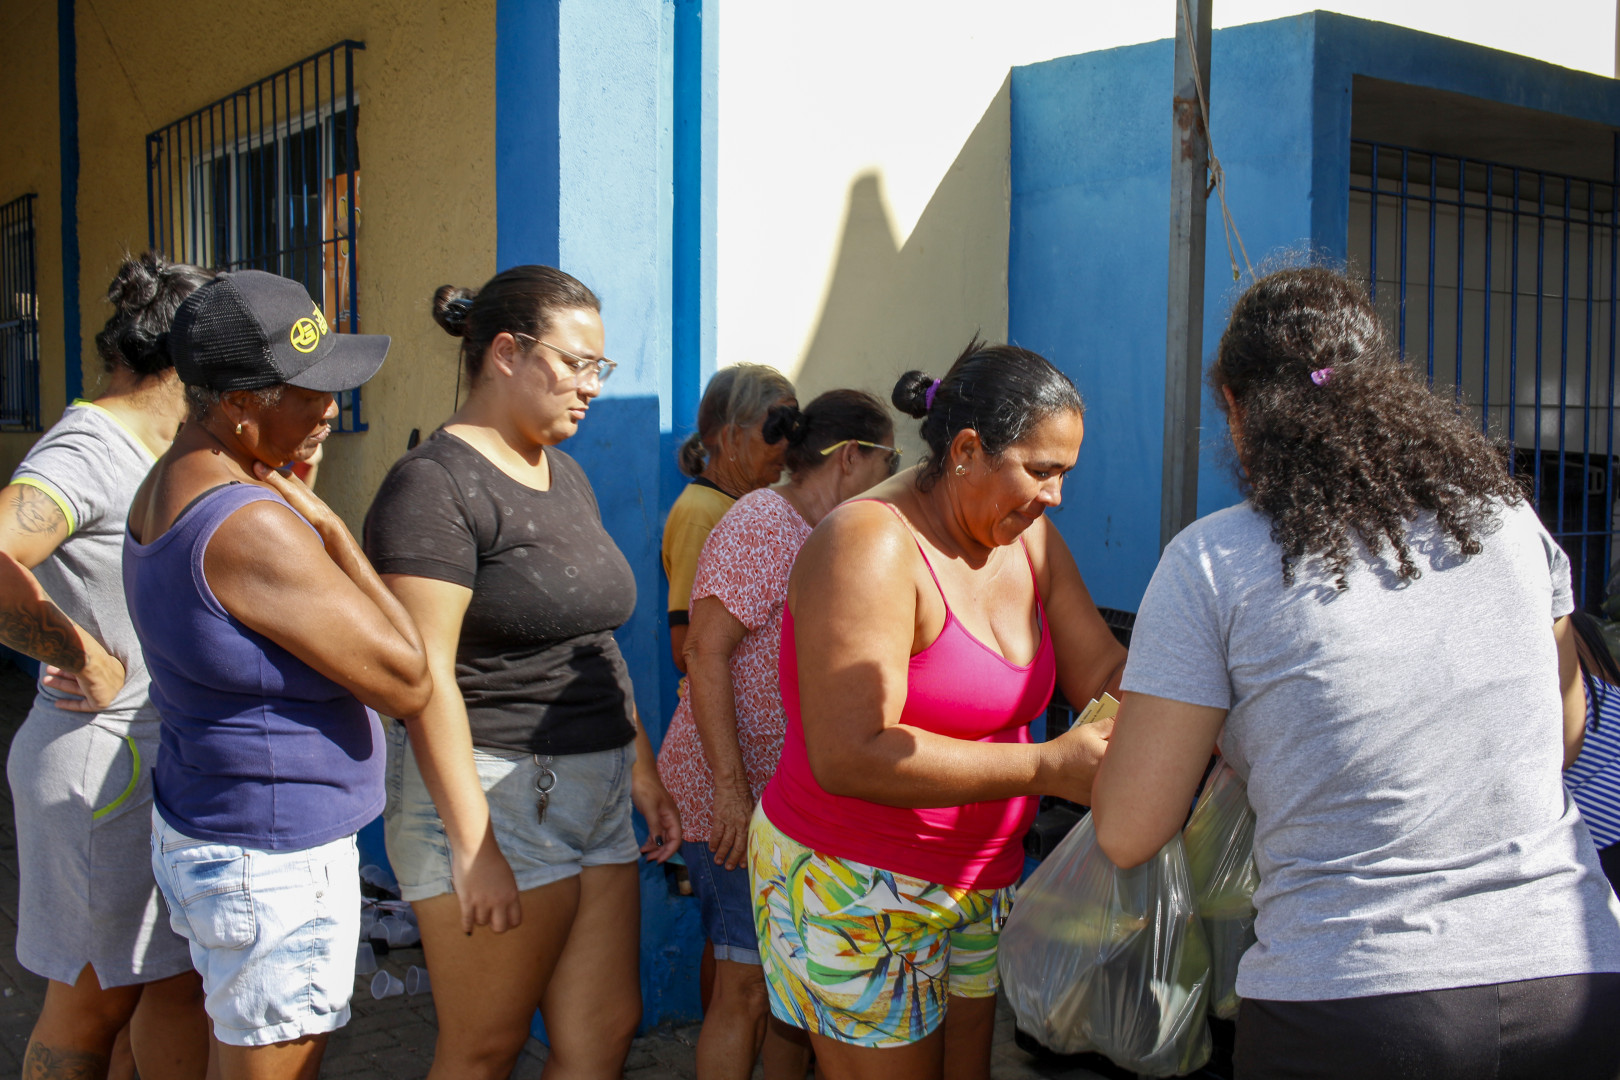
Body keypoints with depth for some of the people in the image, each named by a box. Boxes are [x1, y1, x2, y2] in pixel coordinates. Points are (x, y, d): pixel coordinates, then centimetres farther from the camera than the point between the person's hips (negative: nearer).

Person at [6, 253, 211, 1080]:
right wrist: (85, 659, -23)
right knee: (93, 1002, 7)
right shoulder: (88, 452, -19)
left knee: (176, 976, 16)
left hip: (158, 756, 9)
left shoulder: (148, 454, 12)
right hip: (104, 760, -9)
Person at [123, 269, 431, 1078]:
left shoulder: (165, 487, 6)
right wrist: (332, 530, -17)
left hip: (199, 831, 10)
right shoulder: (253, 527, -26)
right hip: (273, 860, -10)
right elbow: (406, 683, -22)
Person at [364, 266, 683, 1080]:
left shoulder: (566, 477, 14)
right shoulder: (435, 485, -13)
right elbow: (426, 677, -19)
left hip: (595, 792, 8)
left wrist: (643, 769, 16)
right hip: (494, 793, -8)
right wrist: (472, 846, -21)